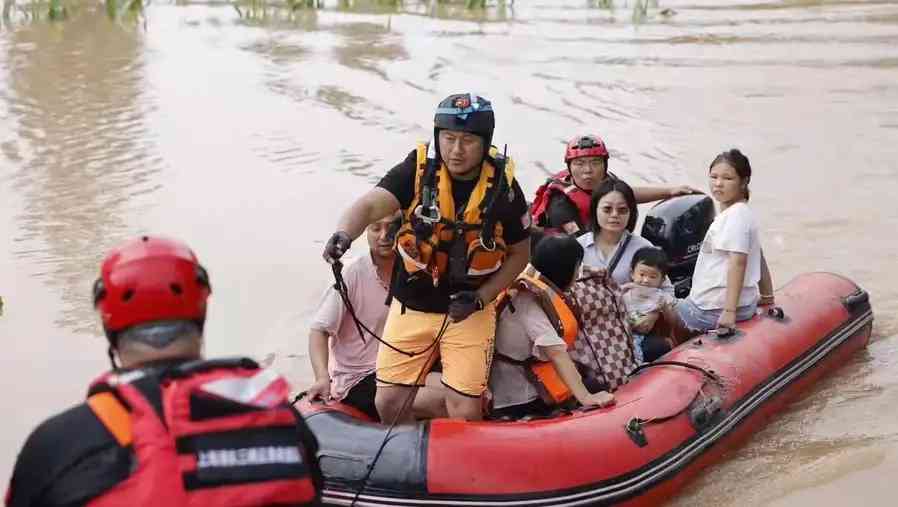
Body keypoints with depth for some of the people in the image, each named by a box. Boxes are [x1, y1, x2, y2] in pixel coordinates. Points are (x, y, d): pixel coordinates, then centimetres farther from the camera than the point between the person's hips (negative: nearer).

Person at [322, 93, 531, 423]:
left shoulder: (503, 186, -10)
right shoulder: (418, 169, -13)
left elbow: (519, 253, 2)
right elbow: (369, 206, -27)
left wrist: (480, 298, -11)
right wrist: (343, 234, -50)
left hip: (470, 311, -1)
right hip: (411, 306, 1)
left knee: (465, 412, -6)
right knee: (388, 403, 4)